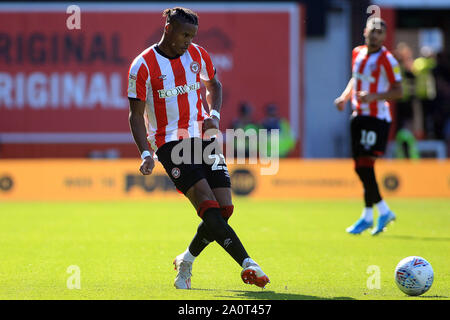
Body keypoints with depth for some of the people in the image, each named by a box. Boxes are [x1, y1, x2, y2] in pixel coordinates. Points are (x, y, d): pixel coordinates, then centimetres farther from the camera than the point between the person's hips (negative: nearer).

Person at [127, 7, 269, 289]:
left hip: (202, 137, 5)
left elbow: (213, 84, 26)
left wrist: (214, 115, 6)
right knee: (209, 207, -21)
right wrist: (146, 154, -16)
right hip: (170, 143, -5)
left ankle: (186, 261, 18)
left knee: (224, 210, -4)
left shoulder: (197, 55, 7)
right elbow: (136, 114, -5)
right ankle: (248, 265, -27)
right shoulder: (144, 66, -7)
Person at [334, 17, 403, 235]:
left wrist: (374, 96, -25)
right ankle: (384, 211, 22)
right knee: (359, 167, 8)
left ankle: (367, 216, -1)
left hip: (378, 117, -7)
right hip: (359, 116, 7)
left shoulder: (387, 60, -10)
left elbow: (398, 91, -11)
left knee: (365, 165, -11)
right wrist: (344, 97, 10)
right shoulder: (357, 53, 11)